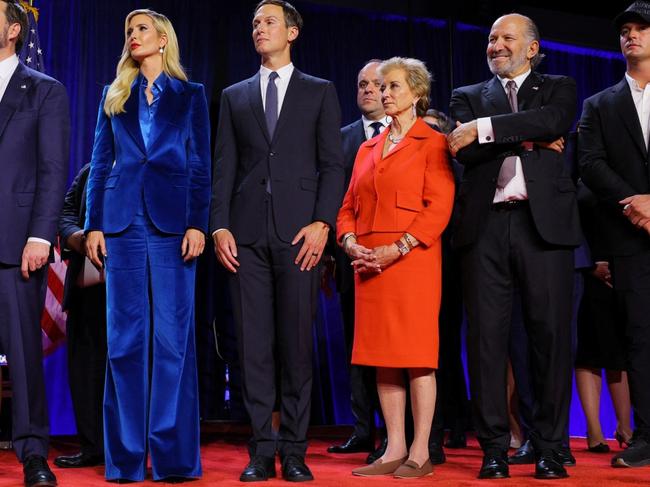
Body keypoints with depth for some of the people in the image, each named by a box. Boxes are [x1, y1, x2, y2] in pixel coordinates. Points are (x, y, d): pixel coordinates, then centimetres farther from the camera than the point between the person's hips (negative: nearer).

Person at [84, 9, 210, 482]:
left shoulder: (190, 95, 10)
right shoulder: (114, 96, 16)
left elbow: (201, 167, 4)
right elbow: (100, 165, 13)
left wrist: (197, 225, -7)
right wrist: (94, 225, 3)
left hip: (171, 222, -2)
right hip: (123, 223, 2)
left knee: (172, 336, -3)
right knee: (125, 337, 2)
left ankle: (172, 453, 3)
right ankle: (126, 455, 8)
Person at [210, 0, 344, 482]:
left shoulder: (320, 92, 11)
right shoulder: (234, 96, 17)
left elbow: (332, 164, 3)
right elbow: (224, 167, 11)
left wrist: (321, 223, -9)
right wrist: (220, 226, -1)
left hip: (298, 232, -2)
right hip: (247, 234, 2)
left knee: (297, 345, 0)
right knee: (254, 346, 2)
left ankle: (294, 451, 7)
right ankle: (262, 451, 8)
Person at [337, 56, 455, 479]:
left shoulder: (432, 143, 1)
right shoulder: (367, 150, 19)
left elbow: (439, 207, -9)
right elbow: (349, 207, 17)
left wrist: (396, 249, -16)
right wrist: (351, 243, -3)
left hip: (413, 260, -6)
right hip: (369, 265, 6)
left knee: (417, 356, -5)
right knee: (382, 357, 6)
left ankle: (420, 452, 2)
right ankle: (394, 449, 12)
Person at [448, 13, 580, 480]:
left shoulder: (559, 88, 16)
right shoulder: (469, 97, 20)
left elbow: (552, 121, -8)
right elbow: (464, 150, 1)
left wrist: (484, 129, -11)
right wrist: (526, 140, -7)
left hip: (544, 222, -1)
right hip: (485, 226, 1)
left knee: (551, 334, -1)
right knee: (486, 336, -1)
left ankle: (549, 448, 7)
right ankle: (494, 447, 6)